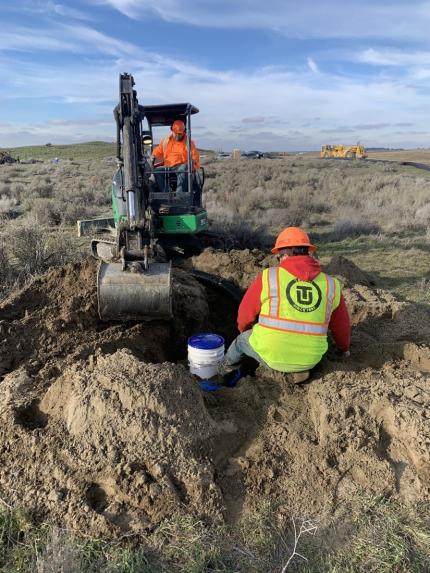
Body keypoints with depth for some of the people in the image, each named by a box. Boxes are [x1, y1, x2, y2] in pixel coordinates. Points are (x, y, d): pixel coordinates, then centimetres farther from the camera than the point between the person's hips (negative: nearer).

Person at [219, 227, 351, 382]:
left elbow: (246, 313, 3)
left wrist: (244, 330, 27)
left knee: (242, 340, 29)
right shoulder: (331, 285, -2)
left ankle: (226, 368, 51)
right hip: (309, 358, 2)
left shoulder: (268, 277, -10)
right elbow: (341, 324, 13)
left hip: (270, 354, -2)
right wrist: (344, 348, 34)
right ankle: (300, 368, 17)